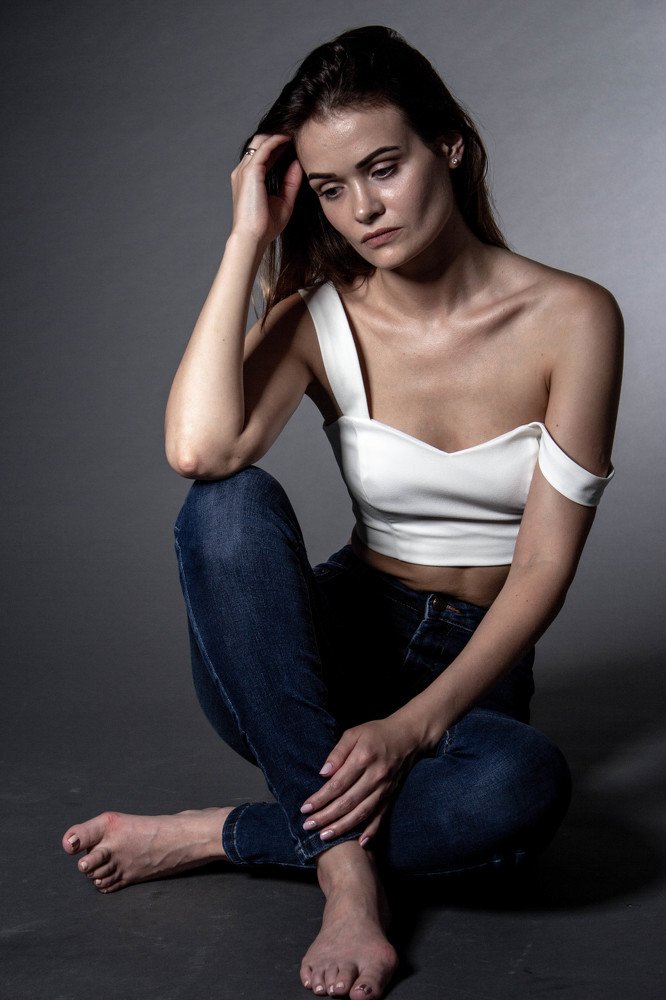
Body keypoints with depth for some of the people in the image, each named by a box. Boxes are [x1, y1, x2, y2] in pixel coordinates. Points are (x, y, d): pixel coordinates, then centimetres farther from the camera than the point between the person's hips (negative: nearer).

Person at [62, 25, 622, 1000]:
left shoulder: (571, 318, -9)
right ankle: (348, 873, -28)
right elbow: (199, 448, -27)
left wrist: (417, 725, -21)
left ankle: (213, 836, -15)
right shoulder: (321, 319, -5)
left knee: (524, 788, -37)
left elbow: (544, 565, -11)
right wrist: (247, 238, -19)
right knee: (231, 503, -31)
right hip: (335, 647, 1)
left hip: (473, 664, -1)